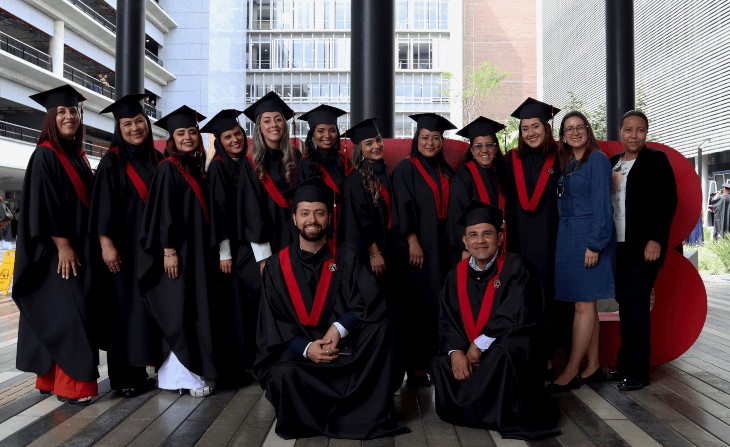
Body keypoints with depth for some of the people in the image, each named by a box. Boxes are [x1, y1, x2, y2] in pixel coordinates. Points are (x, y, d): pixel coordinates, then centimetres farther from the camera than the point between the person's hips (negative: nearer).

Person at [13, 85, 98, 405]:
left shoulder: (78, 157, 15)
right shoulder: (45, 155, -8)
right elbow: (43, 205, -15)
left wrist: (89, 245, 14)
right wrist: (62, 245, -20)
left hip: (80, 246, 8)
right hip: (58, 249, -8)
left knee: (62, 314, 12)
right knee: (65, 313, -8)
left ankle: (50, 378, 22)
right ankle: (70, 385, -1)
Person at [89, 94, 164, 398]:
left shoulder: (157, 159, 11)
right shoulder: (113, 162, -4)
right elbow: (102, 205, -9)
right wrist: (106, 244, -17)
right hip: (124, 246, -5)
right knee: (125, 306, -1)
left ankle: (141, 368, 20)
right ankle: (125, 376, 8)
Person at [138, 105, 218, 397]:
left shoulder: (197, 168, 15)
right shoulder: (168, 168, -6)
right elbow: (163, 211, -13)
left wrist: (205, 250, 14)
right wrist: (169, 250, -19)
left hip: (197, 250, 8)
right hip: (177, 250, -7)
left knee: (196, 310, 9)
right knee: (179, 310, -4)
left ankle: (197, 371, 18)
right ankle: (184, 375, 4)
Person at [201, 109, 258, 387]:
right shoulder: (217, 167, -6)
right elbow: (218, 210, -12)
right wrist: (224, 253, -16)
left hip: (248, 244, 7)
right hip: (230, 247, -7)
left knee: (246, 304, 8)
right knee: (231, 307, -5)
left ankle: (239, 366, 20)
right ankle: (228, 372, 5)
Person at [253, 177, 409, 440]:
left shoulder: (346, 257, 3)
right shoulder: (277, 266, 3)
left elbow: (372, 301, -8)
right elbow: (272, 322, -1)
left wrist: (339, 329, -21)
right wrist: (305, 347, -17)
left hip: (347, 344, 1)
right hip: (297, 348, 0)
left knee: (382, 327, -25)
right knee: (284, 375, -32)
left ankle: (372, 415, -15)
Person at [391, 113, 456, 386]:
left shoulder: (446, 172, 16)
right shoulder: (406, 169, -1)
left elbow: (451, 208, 18)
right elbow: (403, 208, -9)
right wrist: (413, 243, -17)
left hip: (443, 248, 6)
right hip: (418, 248, -5)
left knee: (440, 304, 5)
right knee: (420, 305, -5)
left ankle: (437, 358, 13)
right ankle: (416, 365, 1)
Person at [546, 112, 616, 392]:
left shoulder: (597, 159, -6)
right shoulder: (566, 164, 16)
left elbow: (602, 204, -12)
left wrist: (595, 244, -18)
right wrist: (562, 240, 9)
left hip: (588, 237, -8)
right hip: (567, 237, 8)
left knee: (583, 305, -4)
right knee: (586, 305, 9)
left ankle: (571, 373, 0)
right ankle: (593, 367, 16)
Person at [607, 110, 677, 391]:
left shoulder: (656, 160, -1)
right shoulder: (613, 163, 16)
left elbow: (668, 201, -8)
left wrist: (655, 239, -16)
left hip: (644, 246, -6)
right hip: (617, 245, 6)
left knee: (636, 305, -6)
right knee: (624, 304, 9)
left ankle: (638, 372, 4)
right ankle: (625, 364, 18)